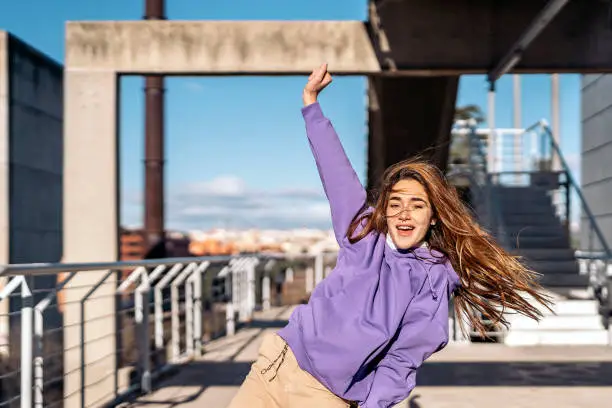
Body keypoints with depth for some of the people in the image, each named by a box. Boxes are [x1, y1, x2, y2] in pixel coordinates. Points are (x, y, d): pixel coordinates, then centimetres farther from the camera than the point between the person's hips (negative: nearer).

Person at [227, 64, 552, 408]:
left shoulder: (434, 282, -6)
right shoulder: (364, 232, 5)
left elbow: (399, 365, -10)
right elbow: (336, 169, 11)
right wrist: (311, 100, 13)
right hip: (278, 364, 5)